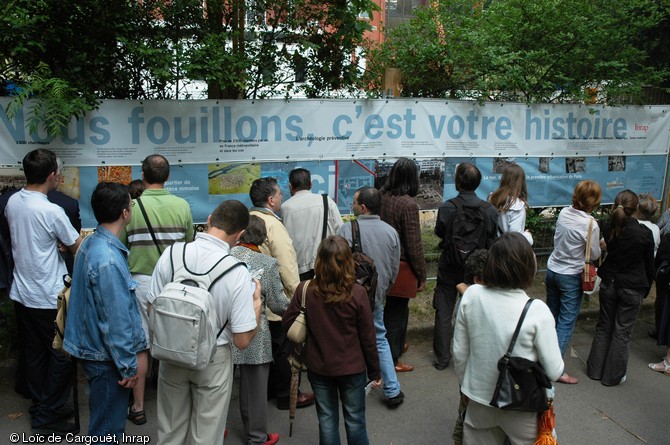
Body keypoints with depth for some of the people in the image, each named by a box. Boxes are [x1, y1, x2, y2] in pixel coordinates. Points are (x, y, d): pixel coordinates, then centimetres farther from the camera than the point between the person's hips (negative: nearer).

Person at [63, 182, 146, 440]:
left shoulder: (90, 243, 4)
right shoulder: (108, 260, -28)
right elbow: (116, 320, -25)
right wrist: (129, 366, -15)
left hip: (92, 348, 10)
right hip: (107, 359, -10)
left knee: (104, 421, 25)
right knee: (108, 430, 6)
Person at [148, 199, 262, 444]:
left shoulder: (171, 254, -16)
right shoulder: (237, 272, -24)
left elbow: (153, 310, -4)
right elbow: (242, 340, -19)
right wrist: (256, 301, -4)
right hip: (212, 361, -3)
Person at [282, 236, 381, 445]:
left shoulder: (305, 290, -16)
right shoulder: (357, 293, -19)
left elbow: (287, 324, -4)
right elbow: (368, 337, -11)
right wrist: (374, 372, 2)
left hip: (318, 367, 2)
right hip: (352, 368, -1)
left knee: (327, 420, 17)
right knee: (355, 420, 16)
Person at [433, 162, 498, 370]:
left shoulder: (446, 208, -19)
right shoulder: (489, 210, -14)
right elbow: (492, 242, -4)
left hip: (449, 268, -1)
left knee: (443, 313, 12)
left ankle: (442, 358, 19)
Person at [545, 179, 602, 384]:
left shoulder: (564, 213, -3)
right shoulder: (591, 224, -20)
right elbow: (594, 255, -9)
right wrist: (601, 245, 10)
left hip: (552, 269, 6)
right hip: (571, 276, -6)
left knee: (551, 315, 20)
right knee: (567, 321, 1)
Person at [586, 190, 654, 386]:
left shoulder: (608, 228, -10)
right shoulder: (644, 234, -18)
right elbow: (649, 265, -6)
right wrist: (646, 288, 9)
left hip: (609, 284, 3)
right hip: (632, 289, -3)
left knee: (604, 326, 17)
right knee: (622, 331, 8)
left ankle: (595, 370, 26)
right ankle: (612, 375, 18)